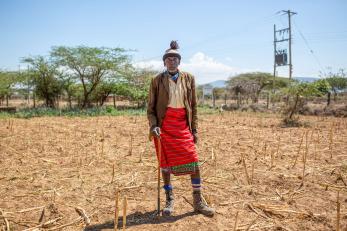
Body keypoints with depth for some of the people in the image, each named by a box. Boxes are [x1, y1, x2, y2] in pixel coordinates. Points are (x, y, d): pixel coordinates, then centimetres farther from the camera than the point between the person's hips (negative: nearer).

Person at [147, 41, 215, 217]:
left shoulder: (188, 78, 6)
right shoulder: (157, 80, 2)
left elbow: (193, 106, 8)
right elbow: (151, 108, 3)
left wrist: (194, 129, 4)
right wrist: (153, 126, -12)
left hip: (183, 126, 1)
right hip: (164, 125, -1)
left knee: (194, 162, -3)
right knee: (166, 163, 5)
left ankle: (198, 201, 11)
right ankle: (169, 199, 22)